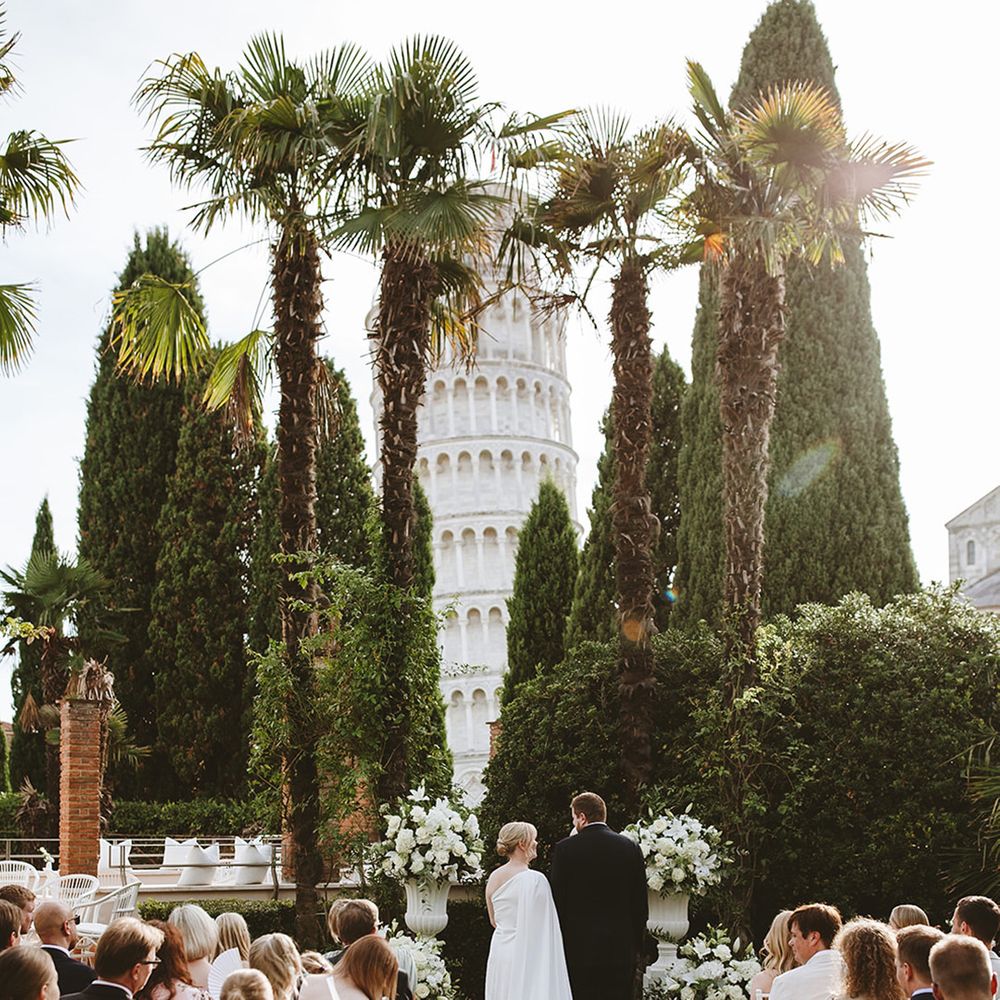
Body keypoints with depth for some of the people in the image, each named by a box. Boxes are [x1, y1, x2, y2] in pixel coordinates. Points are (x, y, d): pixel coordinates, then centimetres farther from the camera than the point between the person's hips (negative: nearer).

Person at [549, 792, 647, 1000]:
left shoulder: (564, 849, -5)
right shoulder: (631, 848, 3)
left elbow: (557, 902, -2)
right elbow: (640, 905, 6)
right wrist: (636, 947, 15)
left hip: (578, 948, -2)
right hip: (621, 950, 2)